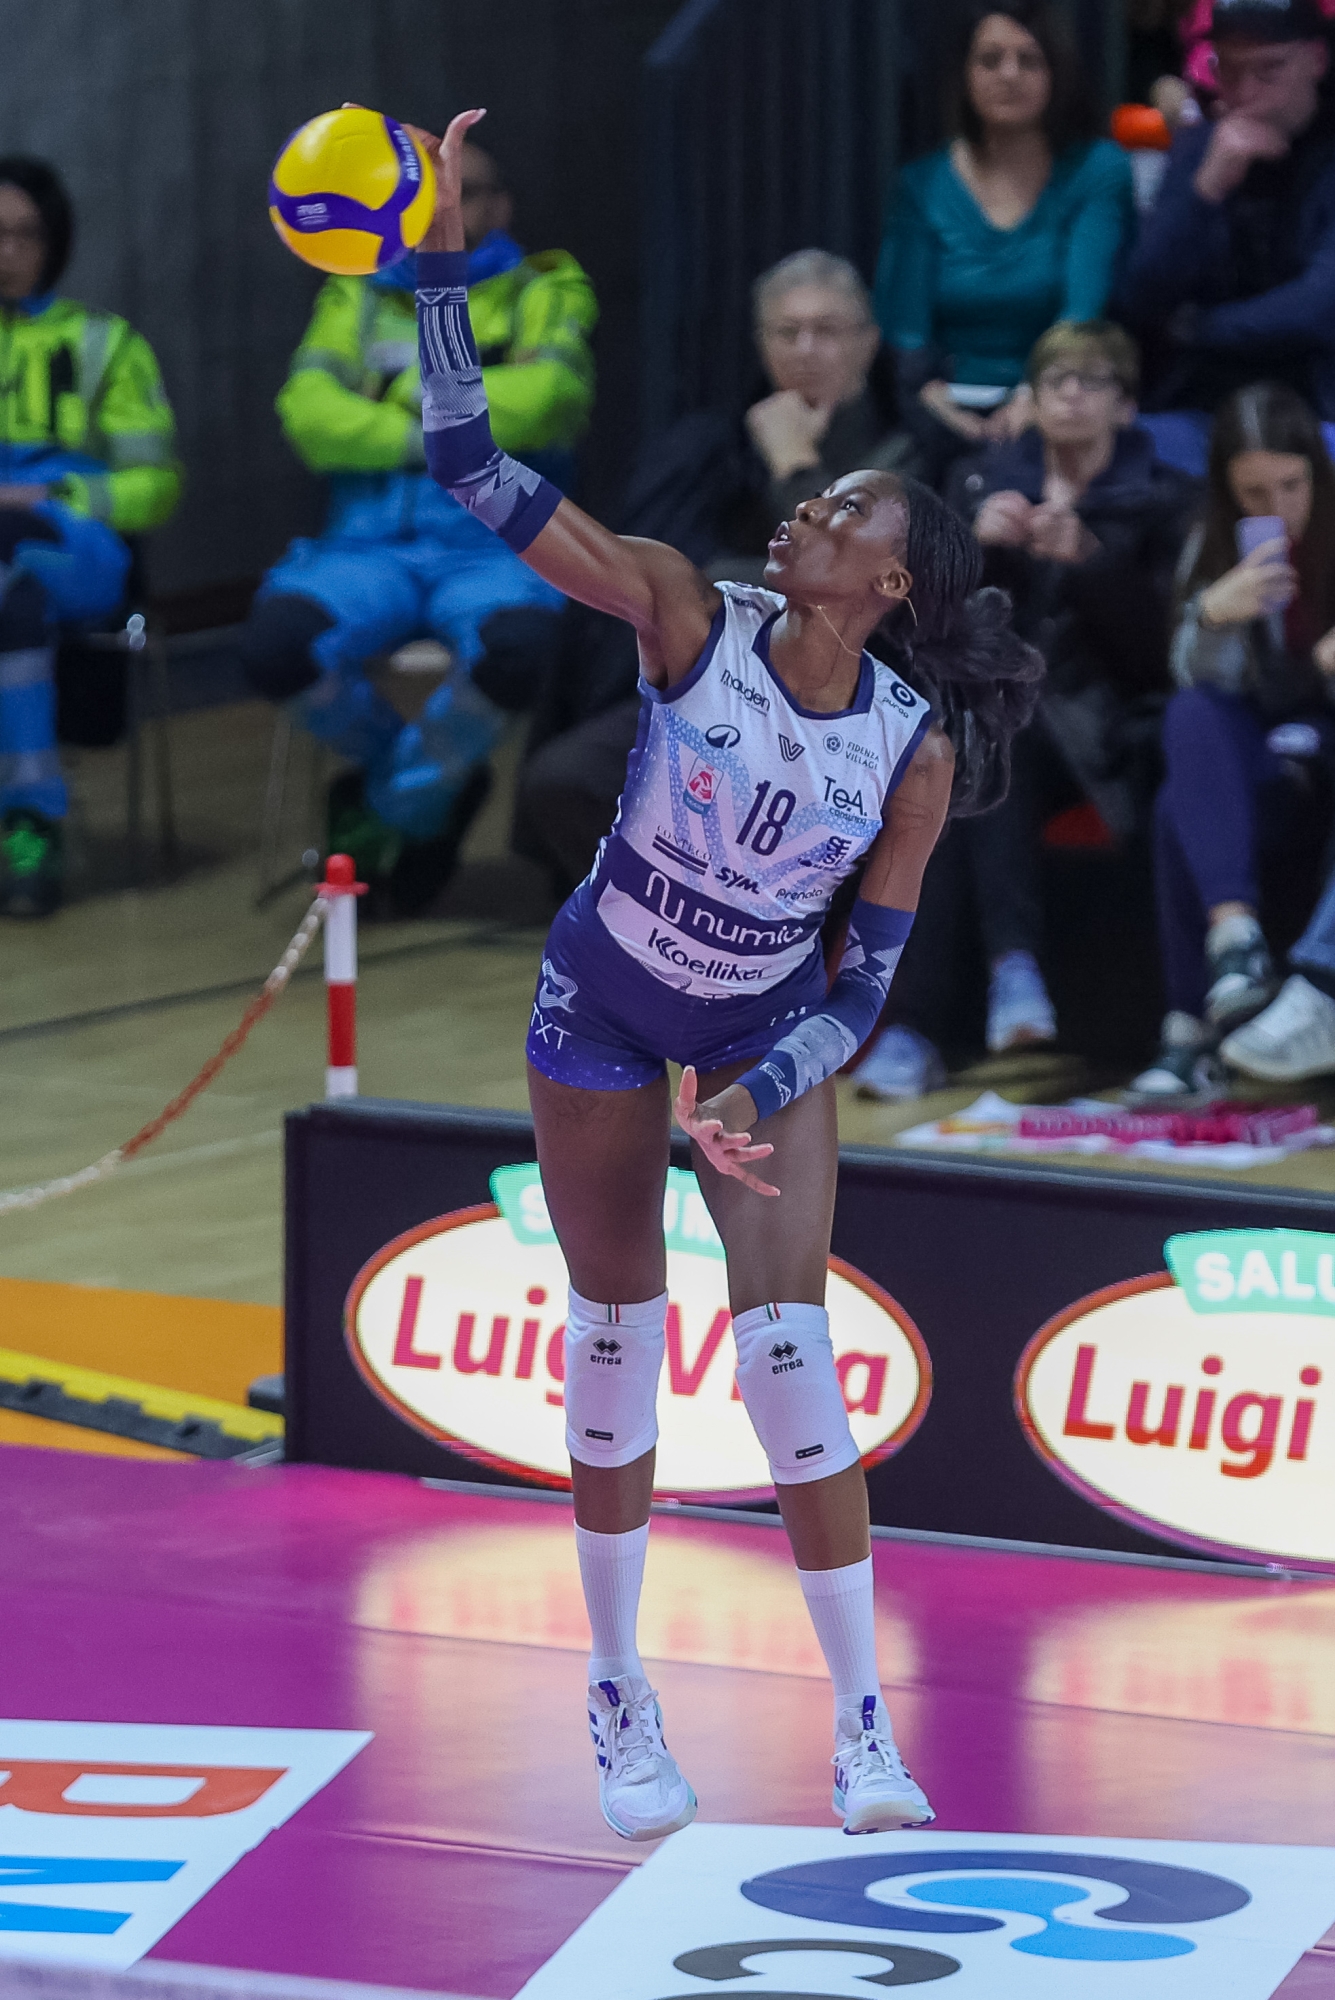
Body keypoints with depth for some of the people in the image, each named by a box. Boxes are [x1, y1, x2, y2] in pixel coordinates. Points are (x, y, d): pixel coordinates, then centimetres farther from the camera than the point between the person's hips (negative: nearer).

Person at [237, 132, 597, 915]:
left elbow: (552, 391, -9)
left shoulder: (546, 292, 13)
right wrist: (435, 438, -8)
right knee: (277, 645, -31)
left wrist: (428, 407, -3)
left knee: (519, 649, -39)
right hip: (371, 545, 2)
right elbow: (308, 410, 1)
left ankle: (401, 804, -7)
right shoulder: (357, 299, 19)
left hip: (495, 546, -2)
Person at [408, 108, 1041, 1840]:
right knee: (615, 1336, 7)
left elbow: (869, 978, -11)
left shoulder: (916, 750, -19)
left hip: (769, 1030, 0)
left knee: (790, 1349, -10)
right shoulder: (690, 618, -22)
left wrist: (762, 1096, -25)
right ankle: (621, 1698, 22)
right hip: (604, 1011, 0)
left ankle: (864, 1731, -1)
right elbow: (474, 472, -27)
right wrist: (441, 264, -36)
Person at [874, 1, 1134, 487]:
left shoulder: (1098, 169, 6)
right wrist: (934, 401, -19)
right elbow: (902, 328, 3)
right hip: (952, 416, 1)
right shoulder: (924, 186, 11)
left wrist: (1035, 398, -26)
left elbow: (1084, 309, -8)